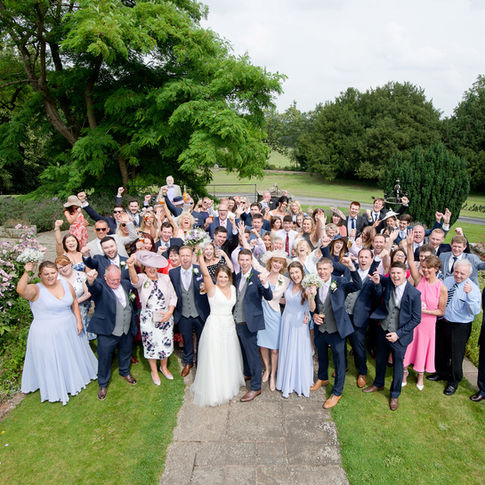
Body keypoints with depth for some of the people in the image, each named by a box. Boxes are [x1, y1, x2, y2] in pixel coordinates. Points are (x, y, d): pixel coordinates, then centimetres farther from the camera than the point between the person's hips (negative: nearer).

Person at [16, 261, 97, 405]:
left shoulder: (65, 284, -2)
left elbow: (74, 303, 7)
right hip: (46, 334, -4)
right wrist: (26, 273, -44)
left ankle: (76, 377, 48)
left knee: (72, 357, 23)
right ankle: (56, 389, 32)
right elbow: (20, 290, -36)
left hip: (69, 329, 5)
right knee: (52, 362, 10)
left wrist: (79, 320, 3)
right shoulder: (36, 290, -15)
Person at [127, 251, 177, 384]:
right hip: (148, 319, -2)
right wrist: (131, 267, -57)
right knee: (151, 344, 11)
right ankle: (154, 371, 36)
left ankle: (164, 367, 41)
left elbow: (173, 297, 2)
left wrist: (170, 312, -13)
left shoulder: (165, 278, -2)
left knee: (166, 343, 15)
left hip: (166, 318, 2)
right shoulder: (142, 278, -10)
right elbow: (135, 280, -35)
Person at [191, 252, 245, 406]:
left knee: (229, 357, 18)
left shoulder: (233, 288, 4)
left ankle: (229, 384, 40)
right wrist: (200, 255, -30)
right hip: (215, 325, -5)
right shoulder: (212, 289, -13)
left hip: (229, 325, 6)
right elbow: (205, 274, -26)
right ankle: (213, 389, 21)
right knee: (214, 358, 3)